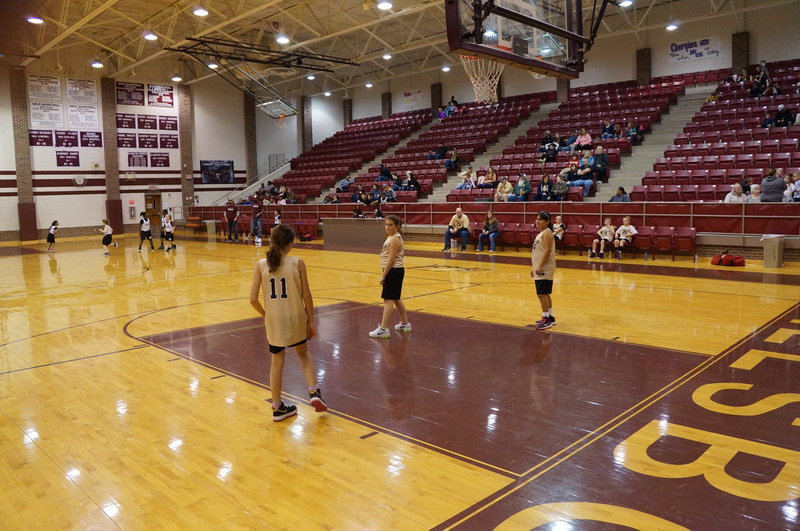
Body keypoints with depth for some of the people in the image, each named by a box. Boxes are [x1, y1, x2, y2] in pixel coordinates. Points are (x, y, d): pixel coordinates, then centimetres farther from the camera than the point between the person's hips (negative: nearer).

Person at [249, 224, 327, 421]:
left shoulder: (261, 265, -5)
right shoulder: (297, 263, -10)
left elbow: (253, 299, -6)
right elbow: (306, 296, -7)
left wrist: (265, 314, 12)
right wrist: (311, 321, 3)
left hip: (273, 321, 1)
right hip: (296, 319, -1)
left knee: (276, 363, 14)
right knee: (303, 355, 23)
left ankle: (278, 407, 22)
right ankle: (314, 392, 10)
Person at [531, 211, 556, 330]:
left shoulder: (547, 233, -12)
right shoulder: (541, 233, 17)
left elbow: (548, 251, -20)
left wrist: (540, 267, -23)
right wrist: (534, 267, 20)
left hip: (544, 269, -10)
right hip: (539, 268, 10)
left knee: (542, 293, -9)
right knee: (545, 294, 14)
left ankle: (546, 319, -4)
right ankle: (550, 317, 22)